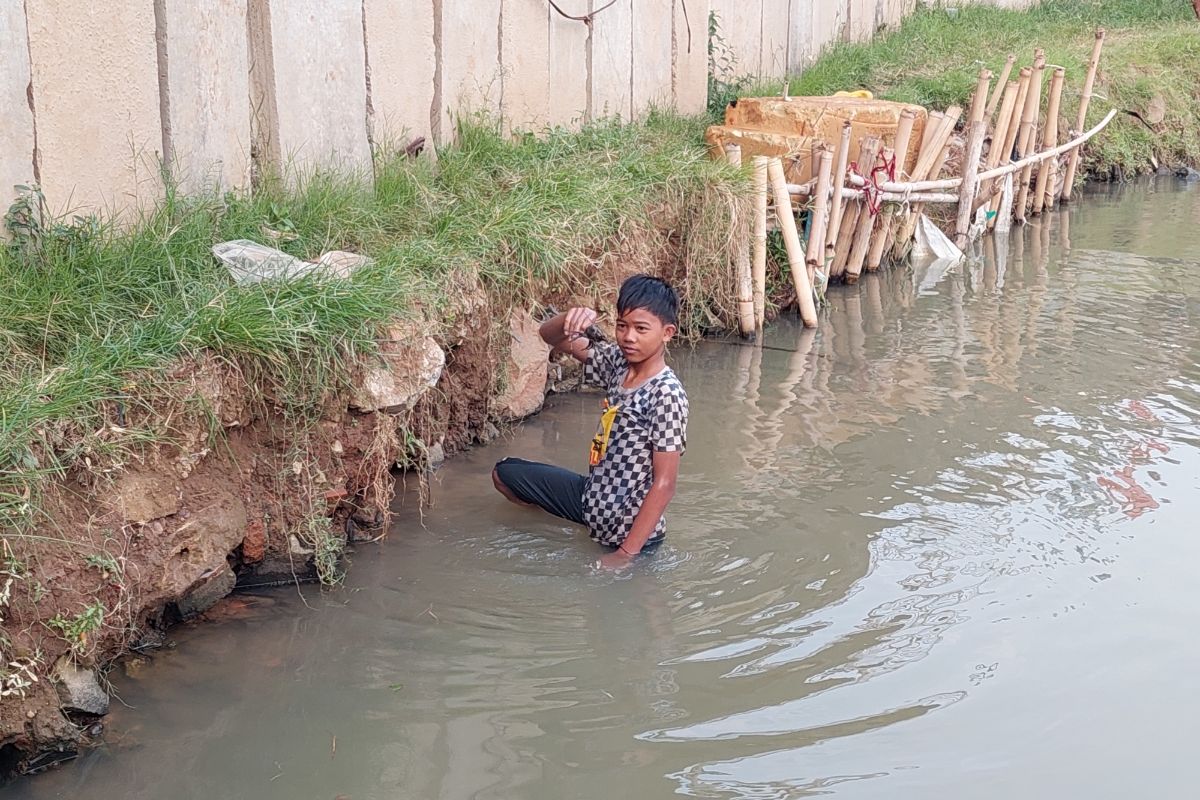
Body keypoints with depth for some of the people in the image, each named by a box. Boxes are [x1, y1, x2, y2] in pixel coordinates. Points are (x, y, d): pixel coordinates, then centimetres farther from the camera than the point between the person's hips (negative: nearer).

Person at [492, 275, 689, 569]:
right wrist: (570, 319, -23)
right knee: (504, 473, 14)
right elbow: (551, 336, 2)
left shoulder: (667, 395, -24)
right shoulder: (617, 362, -4)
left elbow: (664, 484, -24)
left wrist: (625, 555, -22)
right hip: (594, 499, 8)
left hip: (632, 529, -8)